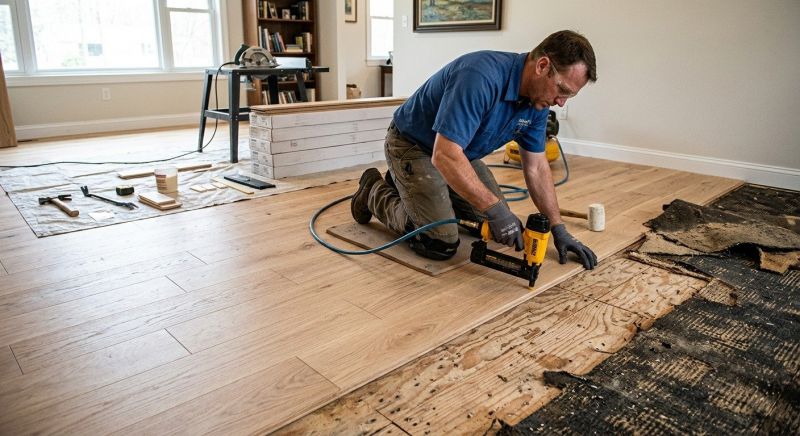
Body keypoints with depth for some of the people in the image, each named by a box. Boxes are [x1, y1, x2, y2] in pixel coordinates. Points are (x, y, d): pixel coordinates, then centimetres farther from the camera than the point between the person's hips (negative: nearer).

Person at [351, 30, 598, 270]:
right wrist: (495, 209, -38)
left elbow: (536, 166, 0)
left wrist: (558, 229, -3)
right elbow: (445, 156, -40)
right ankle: (375, 193, 10)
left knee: (494, 216, 13)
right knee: (440, 245, -14)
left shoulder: (537, 100, -8)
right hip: (413, 147, -8)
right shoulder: (481, 77, -36)